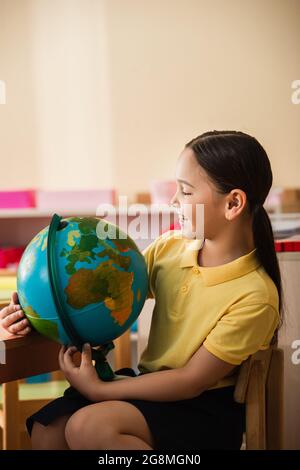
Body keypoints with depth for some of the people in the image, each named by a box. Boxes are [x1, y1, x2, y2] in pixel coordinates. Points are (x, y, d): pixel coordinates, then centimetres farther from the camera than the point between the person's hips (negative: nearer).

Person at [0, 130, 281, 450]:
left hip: (204, 409, -5)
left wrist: (98, 390, -17)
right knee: (46, 429, -15)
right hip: (151, 382, 6)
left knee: (89, 427, -27)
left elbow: (192, 381, -18)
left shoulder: (255, 295, -20)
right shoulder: (169, 247, -1)